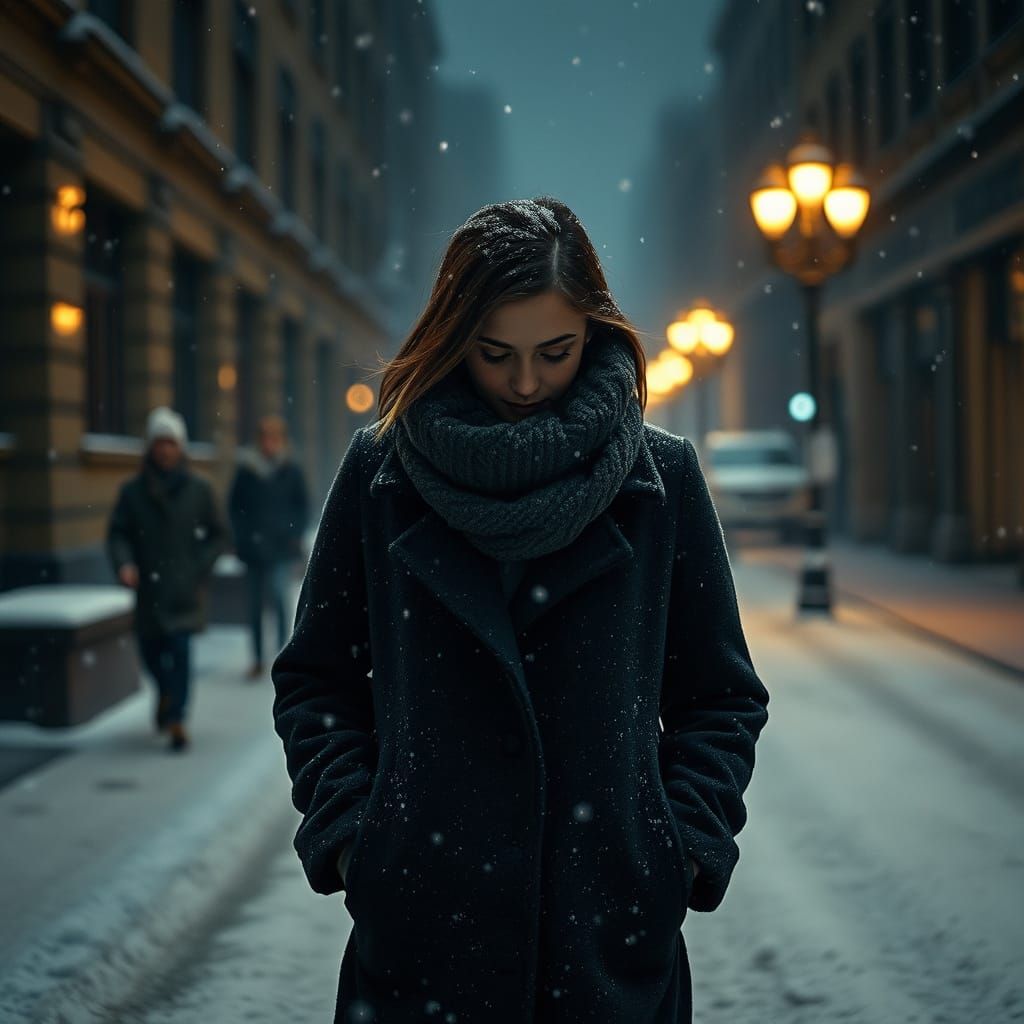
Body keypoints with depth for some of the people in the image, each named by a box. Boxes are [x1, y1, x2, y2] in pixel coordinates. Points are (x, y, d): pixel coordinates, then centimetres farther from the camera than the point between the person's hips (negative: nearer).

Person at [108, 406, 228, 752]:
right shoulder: (133, 491, 1)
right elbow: (118, 533, 0)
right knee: (150, 650, 12)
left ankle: (176, 719, -9)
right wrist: (123, 563, -18)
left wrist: (201, 566, -6)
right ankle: (167, 692, 44)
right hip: (149, 587, 2)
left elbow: (218, 535, 8)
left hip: (184, 587, -2)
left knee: (180, 647, -14)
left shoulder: (198, 489, 1)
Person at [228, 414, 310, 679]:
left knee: (278, 594, -18)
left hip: (282, 547, -2)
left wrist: (295, 534, -2)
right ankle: (258, 660, 17)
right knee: (255, 605, 7)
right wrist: (243, 536, -2)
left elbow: (303, 506, 9)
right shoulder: (246, 470, 1)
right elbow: (235, 507, 8)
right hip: (253, 548, 2)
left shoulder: (292, 470, 1)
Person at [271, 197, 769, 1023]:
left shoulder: (662, 475, 1)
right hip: (419, 911, 0)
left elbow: (723, 697, 6)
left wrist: (686, 845, -4)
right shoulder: (382, 467, 1)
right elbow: (316, 680, 7)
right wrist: (347, 830, -3)